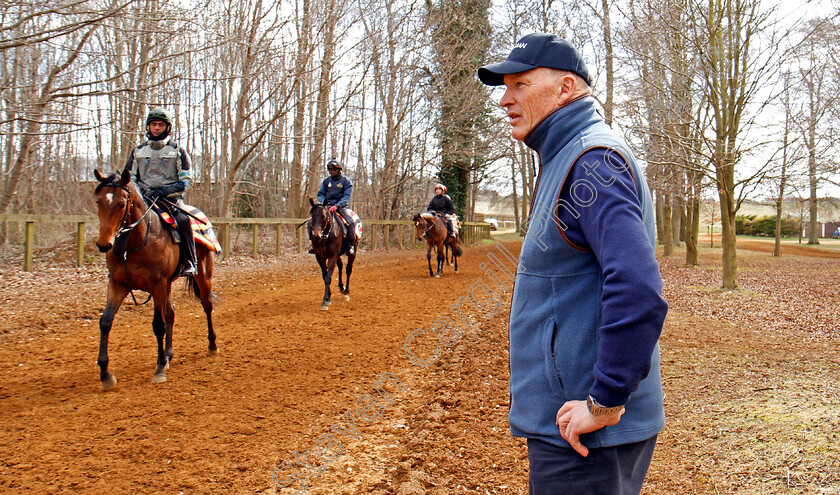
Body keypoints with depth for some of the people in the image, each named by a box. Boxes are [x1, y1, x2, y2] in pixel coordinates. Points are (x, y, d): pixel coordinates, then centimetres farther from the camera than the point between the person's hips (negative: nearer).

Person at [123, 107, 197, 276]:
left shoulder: (178, 151, 9)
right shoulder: (138, 151, 17)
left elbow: (186, 180, 3)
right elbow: (129, 178, 18)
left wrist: (167, 192, -13)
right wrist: (141, 192, -4)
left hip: (171, 198, -3)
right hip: (144, 198, 3)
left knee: (183, 220, -31)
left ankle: (189, 263, -23)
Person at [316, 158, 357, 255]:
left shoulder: (346, 181, 0)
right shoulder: (326, 181, 13)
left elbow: (347, 196, -9)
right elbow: (320, 194, 13)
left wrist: (337, 206, -23)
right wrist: (321, 203, -9)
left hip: (341, 207, -3)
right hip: (327, 207, 4)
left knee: (350, 222, -31)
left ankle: (351, 245, -16)